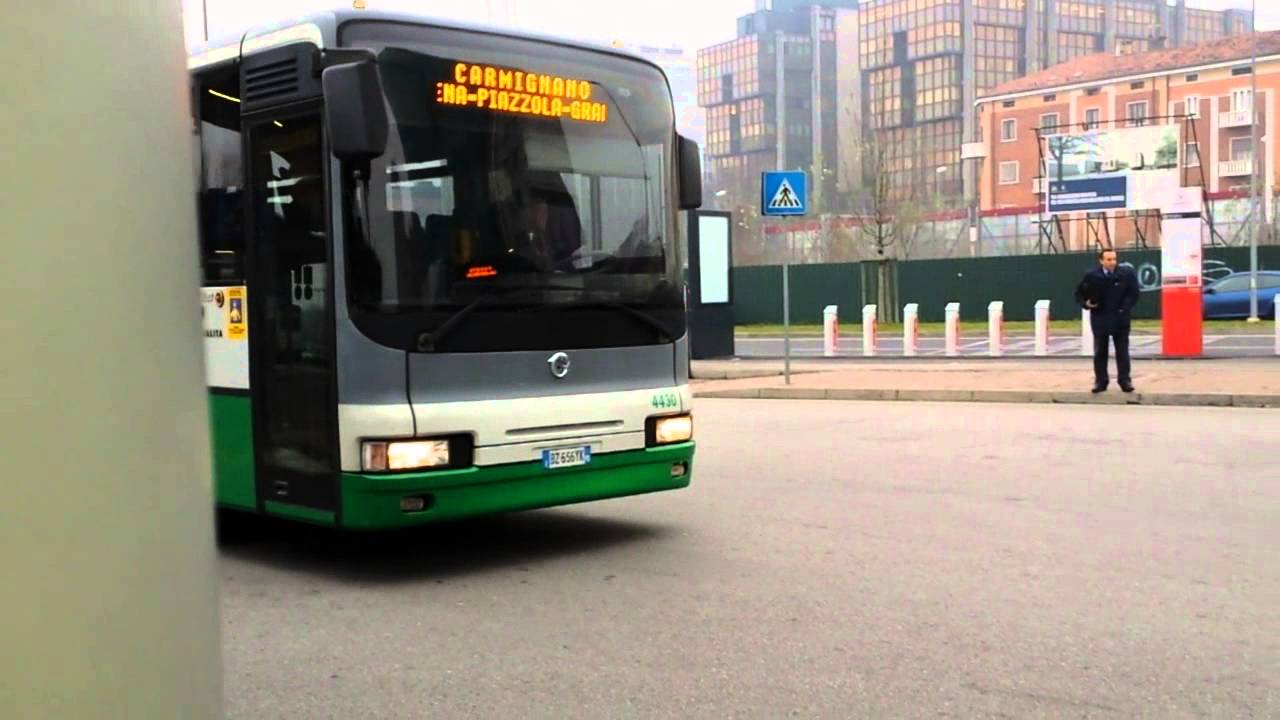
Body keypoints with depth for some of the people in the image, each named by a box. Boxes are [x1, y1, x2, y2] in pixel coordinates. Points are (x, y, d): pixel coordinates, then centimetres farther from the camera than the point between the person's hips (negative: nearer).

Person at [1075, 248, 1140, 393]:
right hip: (1100, 319, 0)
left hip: (1120, 319, 0)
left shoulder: (1126, 274, -5)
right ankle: (1101, 381, 14)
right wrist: (1086, 303, -13)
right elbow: (1079, 293, 5)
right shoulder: (1091, 276, -5)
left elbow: (1134, 293, 2)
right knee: (1100, 353, 7)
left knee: (1122, 352, 5)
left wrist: (1126, 307, -11)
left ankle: (1125, 380, 11)